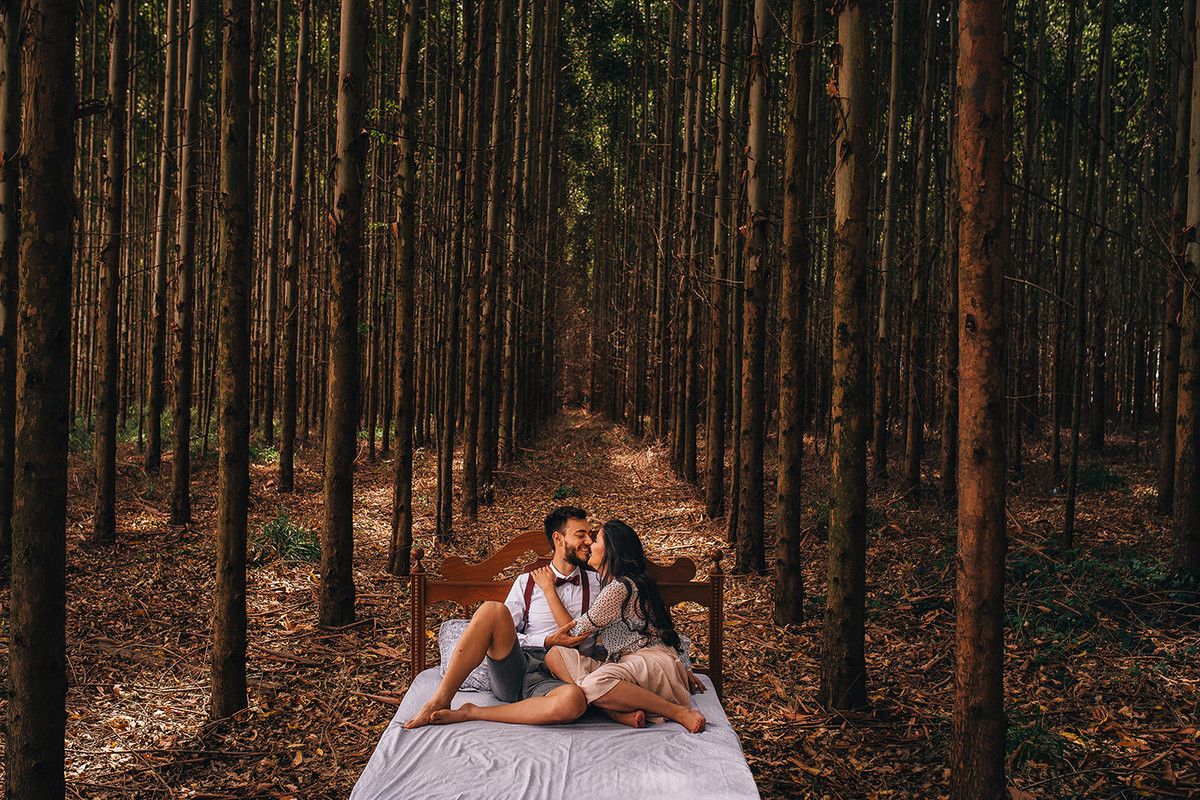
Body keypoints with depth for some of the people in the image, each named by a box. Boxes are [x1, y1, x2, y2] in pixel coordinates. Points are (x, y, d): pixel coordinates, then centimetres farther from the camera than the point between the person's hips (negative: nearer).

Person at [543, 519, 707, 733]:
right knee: (555, 655, -11)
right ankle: (622, 713, -29)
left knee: (595, 684, -40)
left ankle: (680, 713, -24)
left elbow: (576, 631, -5)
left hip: (652, 663, -10)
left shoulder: (620, 587, -11)